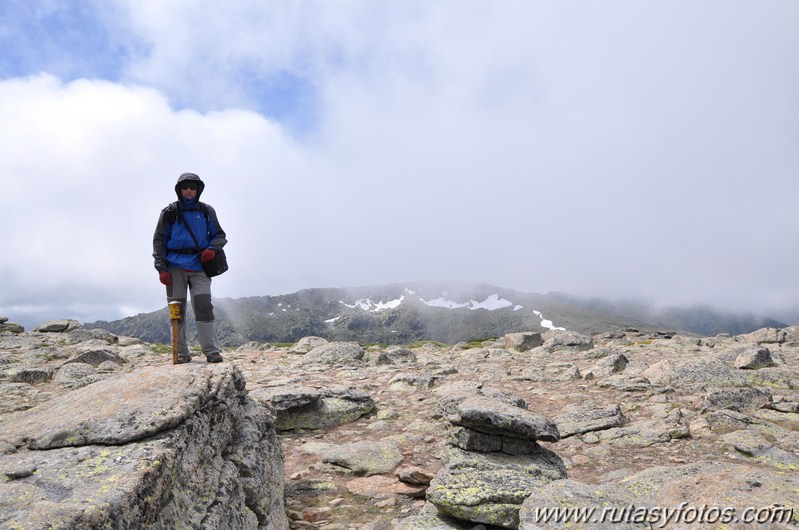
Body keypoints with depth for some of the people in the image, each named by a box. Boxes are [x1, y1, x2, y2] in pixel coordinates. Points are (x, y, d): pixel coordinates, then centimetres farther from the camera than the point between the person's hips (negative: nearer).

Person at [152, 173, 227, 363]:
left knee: (203, 305, -12)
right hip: (175, 267, 1)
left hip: (199, 266, 0)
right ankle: (181, 353, 9)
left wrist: (212, 248, -7)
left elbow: (220, 235, 16)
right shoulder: (169, 212, 8)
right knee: (177, 309, 1)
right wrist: (161, 268, -2)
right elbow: (159, 241, 8)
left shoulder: (206, 211, 11)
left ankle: (211, 350, -10)